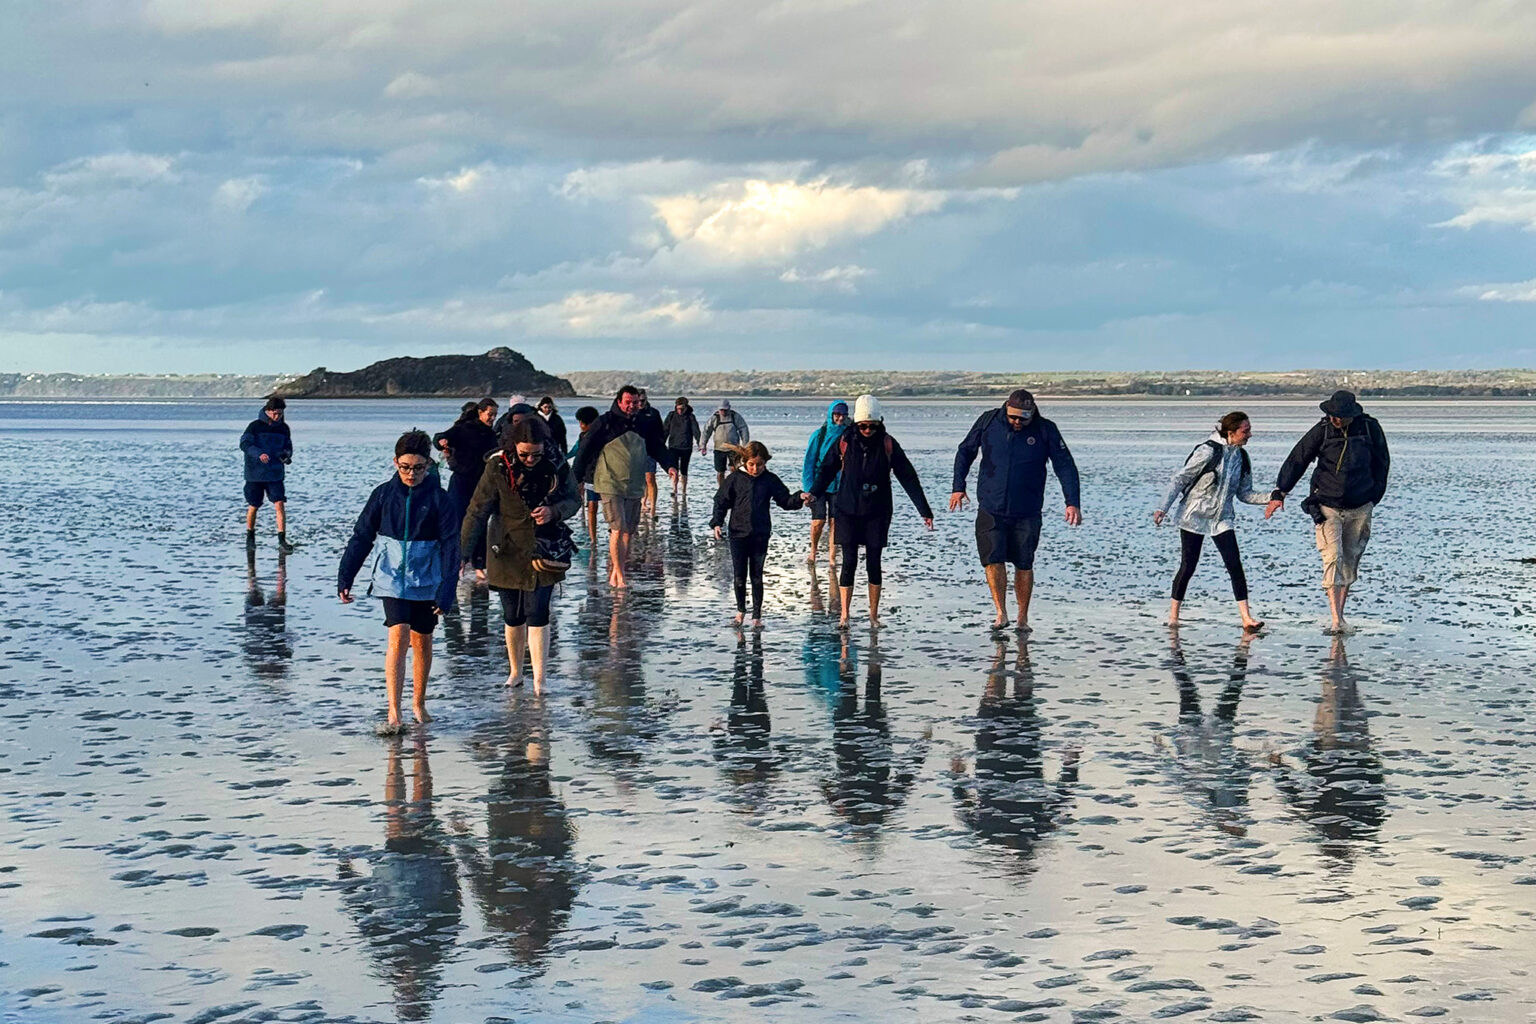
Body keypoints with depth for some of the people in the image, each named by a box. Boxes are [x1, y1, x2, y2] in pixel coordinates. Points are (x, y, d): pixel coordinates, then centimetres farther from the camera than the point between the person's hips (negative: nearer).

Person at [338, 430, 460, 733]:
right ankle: (393, 714, -17)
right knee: (398, 637, -14)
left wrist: (447, 592, -16)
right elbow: (361, 537, 5)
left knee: (422, 641, 11)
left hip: (426, 581, 1)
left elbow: (450, 547, -7)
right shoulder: (384, 494, -1)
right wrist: (344, 578, 1)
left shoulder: (438, 499, -5)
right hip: (392, 577, 0)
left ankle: (419, 702, 31)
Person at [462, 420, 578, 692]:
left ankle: (539, 679, -2)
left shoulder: (556, 467, -7)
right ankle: (515, 672, 32)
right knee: (513, 617, 12)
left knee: (538, 616, -7)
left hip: (544, 554, 0)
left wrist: (553, 511, -16)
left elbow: (573, 500, 6)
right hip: (508, 554, 0)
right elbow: (478, 511, -10)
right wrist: (463, 550, -15)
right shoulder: (498, 468, -12)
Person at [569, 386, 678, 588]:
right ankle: (619, 575, -8)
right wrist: (576, 478, -6)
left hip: (634, 487, 6)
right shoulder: (605, 423, -5)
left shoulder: (644, 425, 10)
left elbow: (657, 447, 17)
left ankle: (615, 574, 13)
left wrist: (669, 465, -1)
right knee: (618, 529, -14)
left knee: (629, 531, 5)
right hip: (610, 486, -5)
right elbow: (585, 449, -3)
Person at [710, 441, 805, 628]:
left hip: (761, 535, 0)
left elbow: (785, 500, 5)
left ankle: (757, 616, 11)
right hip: (738, 534, 0)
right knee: (740, 576, 6)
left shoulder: (770, 480, 1)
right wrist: (717, 523, -7)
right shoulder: (735, 479, -1)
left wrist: (800, 498, -14)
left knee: (757, 577, 4)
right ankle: (741, 610, 26)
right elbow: (721, 501, 4)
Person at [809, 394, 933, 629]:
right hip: (847, 511, 0)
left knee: (873, 563, 1)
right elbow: (827, 470, 8)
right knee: (849, 562, -5)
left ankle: (874, 615, 12)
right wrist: (814, 493, -10)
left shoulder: (888, 444, -3)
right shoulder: (844, 443, -1)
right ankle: (844, 616, -1)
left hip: (877, 513, 0)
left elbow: (908, 477, -1)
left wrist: (924, 510, -4)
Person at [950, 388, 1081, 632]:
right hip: (990, 510, 1)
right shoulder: (988, 421, -1)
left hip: (1027, 513, 0)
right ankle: (1001, 614, -3)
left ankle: (1023, 618, 17)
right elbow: (965, 452, 13)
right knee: (993, 560, -11)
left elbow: (1065, 466, -4)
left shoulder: (1046, 430, -5)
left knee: (1024, 565, 4)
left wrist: (1072, 502, -14)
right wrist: (958, 487, 7)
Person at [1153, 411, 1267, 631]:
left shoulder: (1241, 457, 5)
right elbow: (1180, 479, -10)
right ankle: (1173, 615, 17)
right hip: (1194, 516, -5)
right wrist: (1163, 508, -15)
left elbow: (1244, 493, 11)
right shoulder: (1209, 451, -14)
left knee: (1235, 565, -7)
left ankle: (1246, 618, -10)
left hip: (1222, 519, 5)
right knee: (1188, 567, 0)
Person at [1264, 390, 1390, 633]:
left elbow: (1382, 462, 10)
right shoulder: (1322, 430, -9)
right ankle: (1337, 621, -16)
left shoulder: (1370, 428, -4)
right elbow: (1297, 460, -4)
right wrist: (1280, 492, -8)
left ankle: (1340, 614, 19)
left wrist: (1374, 496, 14)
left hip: (1359, 507, 2)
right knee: (1333, 558, -13)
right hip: (1327, 506, -2)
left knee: (1350, 560, 7)